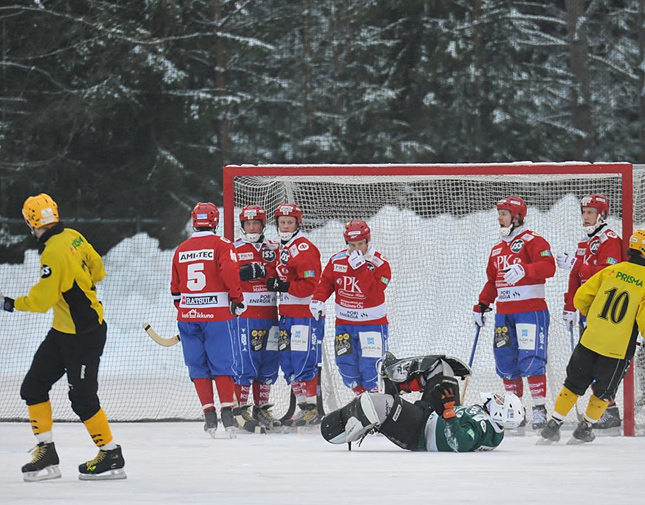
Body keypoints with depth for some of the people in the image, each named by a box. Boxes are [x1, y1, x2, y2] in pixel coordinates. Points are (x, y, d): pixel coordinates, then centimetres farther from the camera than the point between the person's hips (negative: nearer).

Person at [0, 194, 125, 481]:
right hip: (63, 330, 10)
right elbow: (97, 270, 13)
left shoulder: (53, 253, -24)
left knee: (82, 398, -4)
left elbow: (43, 299, -23)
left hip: (85, 335, -10)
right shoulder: (73, 237, 2)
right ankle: (46, 453, 10)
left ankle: (111, 457, 8)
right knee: (33, 388, 7)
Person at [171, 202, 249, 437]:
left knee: (198, 366, 8)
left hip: (188, 314, 3)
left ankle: (209, 413, 4)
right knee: (222, 364, 1)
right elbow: (230, 272, -17)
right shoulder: (221, 244, -4)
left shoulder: (181, 250, 11)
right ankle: (227, 412, -4)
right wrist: (238, 299, -5)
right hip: (217, 314, -3)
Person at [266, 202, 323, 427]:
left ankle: (311, 410, -3)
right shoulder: (281, 248, 17)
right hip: (287, 314, 10)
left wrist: (282, 286, -20)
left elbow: (310, 284, -19)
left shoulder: (304, 248, -12)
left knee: (303, 363, -10)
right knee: (288, 363, 10)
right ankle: (303, 407, 16)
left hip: (306, 314, -10)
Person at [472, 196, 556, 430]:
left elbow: (548, 267, -20)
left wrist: (524, 269, -34)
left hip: (531, 309, -8)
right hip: (504, 312, 8)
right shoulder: (497, 249, 21)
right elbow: (492, 281, 27)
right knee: (505, 360, 5)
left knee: (530, 358, -13)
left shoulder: (532, 241, -5)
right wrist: (481, 306, 19)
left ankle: (539, 408, -11)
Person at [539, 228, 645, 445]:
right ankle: (584, 430, 24)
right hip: (619, 349, -3)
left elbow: (581, 298, 4)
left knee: (574, 384, 16)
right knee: (604, 392, 18)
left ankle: (553, 427, 18)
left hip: (591, 339, 3)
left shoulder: (611, 271, 0)